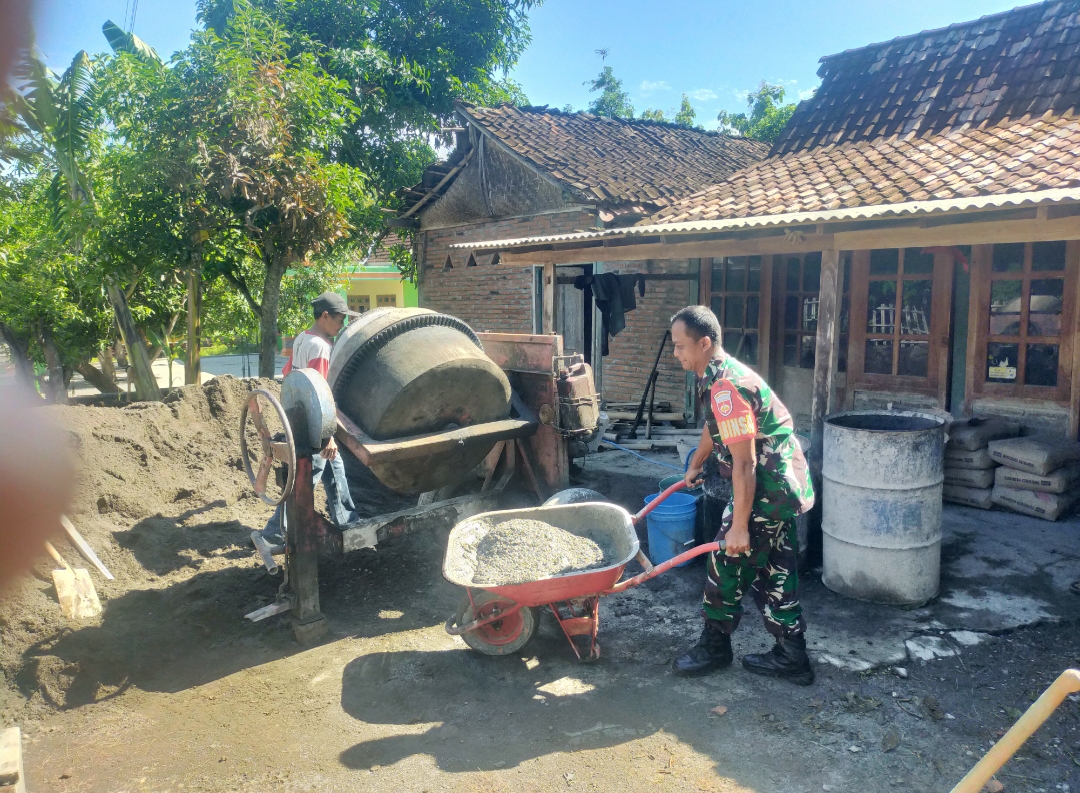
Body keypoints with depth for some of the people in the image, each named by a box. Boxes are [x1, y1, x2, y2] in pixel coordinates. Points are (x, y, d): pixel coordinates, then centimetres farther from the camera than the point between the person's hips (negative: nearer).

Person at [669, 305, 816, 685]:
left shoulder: (727, 389, -25)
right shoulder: (716, 376, 8)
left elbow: (744, 463, -26)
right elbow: (713, 428, 28)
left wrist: (739, 525, -22)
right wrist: (695, 466, 42)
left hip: (769, 490, -10)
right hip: (783, 485, 10)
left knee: (728, 562, 3)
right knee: (772, 571, 16)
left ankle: (714, 647, 20)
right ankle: (791, 657, 26)